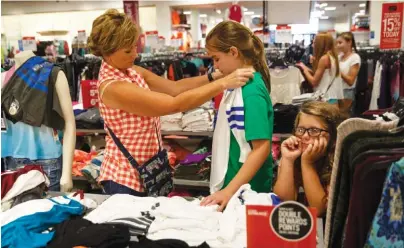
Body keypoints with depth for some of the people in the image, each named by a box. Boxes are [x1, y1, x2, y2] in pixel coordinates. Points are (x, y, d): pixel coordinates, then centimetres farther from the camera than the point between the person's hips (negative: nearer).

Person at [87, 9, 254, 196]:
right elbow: (176, 104, -30)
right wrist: (223, 83, -29)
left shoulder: (131, 71, 0)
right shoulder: (113, 87, -27)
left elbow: (174, 87, -3)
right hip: (126, 178, -8)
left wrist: (213, 77, -15)